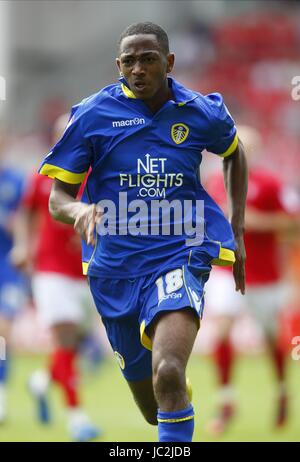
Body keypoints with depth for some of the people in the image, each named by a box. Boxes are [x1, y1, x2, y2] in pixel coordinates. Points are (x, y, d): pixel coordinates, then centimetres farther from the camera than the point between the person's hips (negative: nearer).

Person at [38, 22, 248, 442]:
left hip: (179, 257, -2)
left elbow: (234, 153, 22)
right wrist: (81, 211, -25)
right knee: (153, 408, 17)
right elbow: (58, 200, -1)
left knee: (167, 375, -30)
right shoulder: (93, 115, -4)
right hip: (114, 268, 2)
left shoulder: (203, 113, -1)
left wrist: (237, 231, 17)